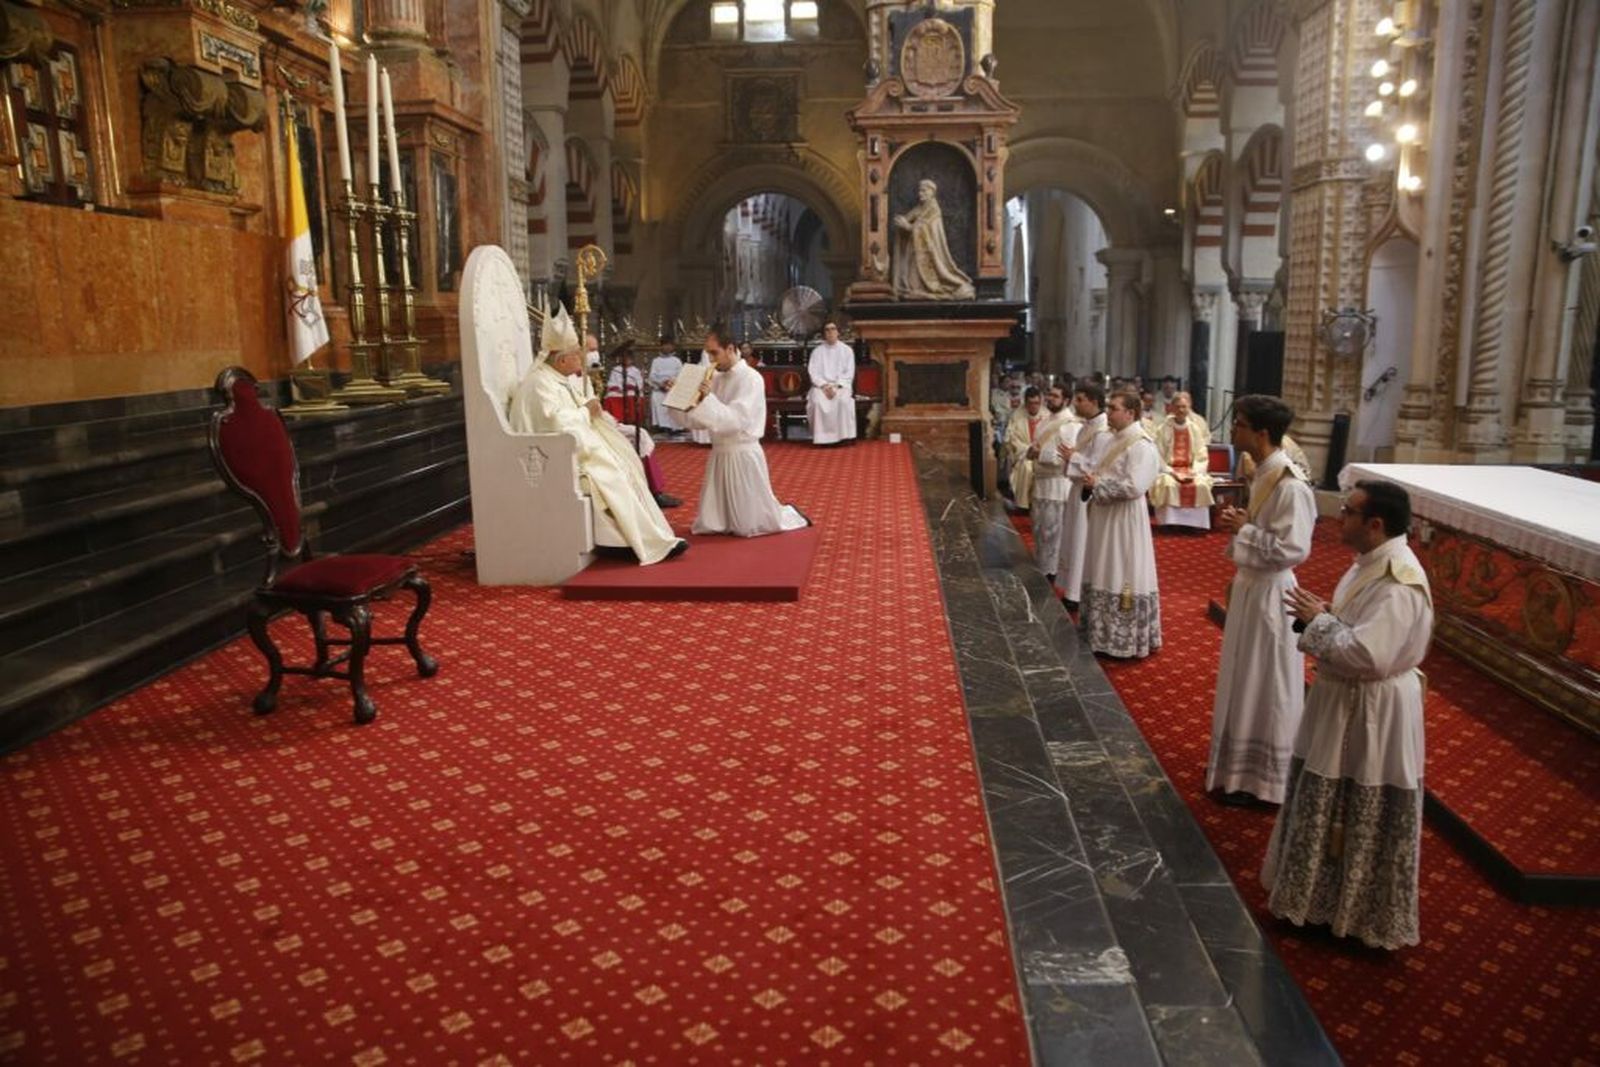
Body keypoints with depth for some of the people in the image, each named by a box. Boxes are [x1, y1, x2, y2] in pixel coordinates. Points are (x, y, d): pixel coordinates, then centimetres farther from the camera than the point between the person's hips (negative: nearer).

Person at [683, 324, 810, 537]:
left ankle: (790, 514, 29)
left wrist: (708, 399, -29)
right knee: (708, 525, 8)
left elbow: (736, 420, -21)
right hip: (719, 454, 7)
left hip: (743, 455, -7)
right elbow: (701, 421, 9)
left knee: (751, 524, 2)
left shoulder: (751, 378, -12)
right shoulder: (717, 379, 9)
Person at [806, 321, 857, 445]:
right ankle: (822, 437, -27)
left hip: (841, 385, 0)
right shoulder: (817, 351, 8)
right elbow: (813, 372, 1)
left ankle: (844, 436, -28)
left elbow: (849, 373, 1)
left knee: (844, 400, -35)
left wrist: (836, 386, -14)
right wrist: (824, 386, -16)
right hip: (821, 385, 1)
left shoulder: (847, 350, 7)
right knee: (817, 401, -33)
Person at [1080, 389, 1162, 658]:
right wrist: (1091, 480, -2)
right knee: (1105, 574, 16)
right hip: (1105, 516, 9)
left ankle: (1128, 639, 10)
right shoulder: (1114, 440, 11)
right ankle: (1106, 632, 28)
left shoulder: (1141, 445, -17)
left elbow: (1134, 486, -25)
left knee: (1124, 576, -1)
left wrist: (1097, 485, -17)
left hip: (1125, 519, -9)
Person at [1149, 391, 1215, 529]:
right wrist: (1172, 473, -15)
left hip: (1191, 470, 2)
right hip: (1168, 470, -2)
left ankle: (1196, 523, -19)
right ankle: (1169, 523, -25)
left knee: (1202, 485, -27)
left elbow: (1202, 457, 7)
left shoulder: (1196, 429, 9)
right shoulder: (1162, 428, 0)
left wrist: (1193, 473, -10)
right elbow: (1158, 457, -4)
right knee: (1168, 484, -34)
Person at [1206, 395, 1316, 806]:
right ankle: (1241, 763, 34)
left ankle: (1263, 780, 17)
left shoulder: (1290, 485, -23)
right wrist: (1241, 524, -1)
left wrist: (1243, 529, -20)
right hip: (1251, 587, 9)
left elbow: (1293, 548, -26)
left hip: (1270, 594, -9)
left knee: (1266, 686, 3)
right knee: (1246, 680, 19)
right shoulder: (1264, 473, 5)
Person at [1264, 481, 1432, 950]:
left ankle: (1364, 917, 25)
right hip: (1346, 704, 10)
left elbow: (1367, 656, -32)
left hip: (1372, 714, -10)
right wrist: (1323, 615, -1)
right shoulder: (1372, 562, 4)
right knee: (1329, 807, 22)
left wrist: (1318, 620, -20)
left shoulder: (1398, 583, -27)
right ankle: (1324, 894, 39)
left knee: (1365, 820, 7)